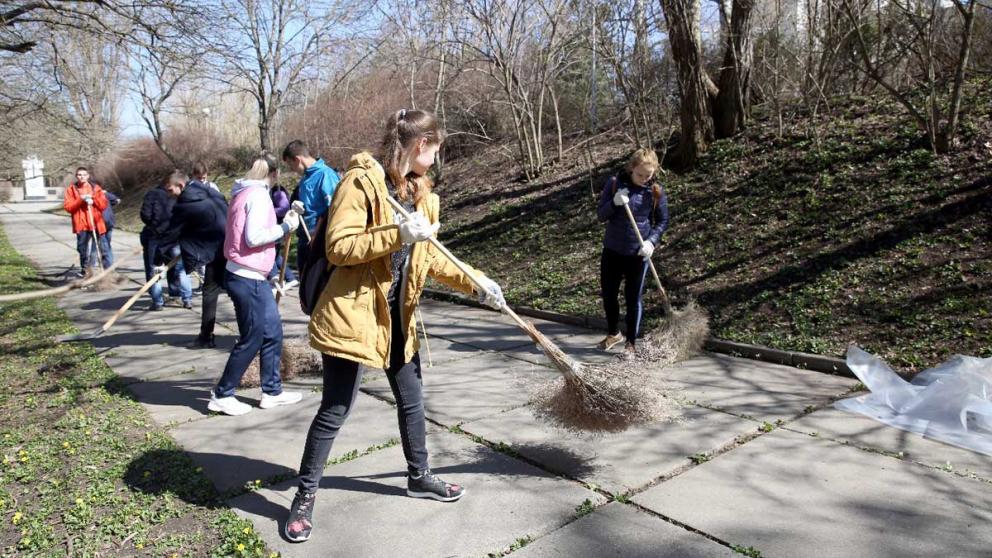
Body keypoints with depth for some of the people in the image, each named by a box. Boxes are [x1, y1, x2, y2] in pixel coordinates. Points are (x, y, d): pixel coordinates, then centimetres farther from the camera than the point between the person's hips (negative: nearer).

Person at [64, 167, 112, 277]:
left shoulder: (95, 187, 9)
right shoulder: (71, 189, 7)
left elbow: (103, 204, 4)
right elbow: (67, 207, -3)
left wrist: (93, 200, -12)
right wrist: (80, 200, -14)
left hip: (96, 223, 0)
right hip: (81, 224, 0)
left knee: (104, 249, -1)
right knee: (83, 249, 7)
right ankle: (85, 270, 19)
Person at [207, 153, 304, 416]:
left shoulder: (245, 193, 15)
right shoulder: (258, 195, -13)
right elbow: (254, 238, -21)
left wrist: (282, 224, 12)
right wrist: (285, 227, -12)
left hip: (253, 277, 10)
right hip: (247, 278, -10)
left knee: (273, 333, 13)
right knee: (252, 339, 0)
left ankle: (272, 391, 21)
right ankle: (222, 396, 13)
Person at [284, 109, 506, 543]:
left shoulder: (422, 193, 10)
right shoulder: (361, 181, -15)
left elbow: (429, 256, 15)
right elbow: (339, 247, -20)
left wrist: (475, 282, 5)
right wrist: (397, 234, -28)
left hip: (397, 315, 8)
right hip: (353, 313, -8)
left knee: (412, 401, 18)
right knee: (335, 410, 1)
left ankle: (419, 477, 38)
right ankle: (305, 497, 20)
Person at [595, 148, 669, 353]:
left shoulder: (656, 191, -6)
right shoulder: (614, 183, -6)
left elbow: (663, 221, 1)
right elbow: (601, 215, -5)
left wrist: (651, 241, -15)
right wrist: (614, 203, -25)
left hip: (638, 254, -2)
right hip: (611, 251, 2)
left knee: (633, 299, 6)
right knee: (608, 294, 12)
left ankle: (631, 341, 21)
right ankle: (614, 333, 36)